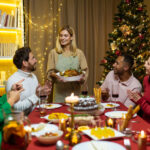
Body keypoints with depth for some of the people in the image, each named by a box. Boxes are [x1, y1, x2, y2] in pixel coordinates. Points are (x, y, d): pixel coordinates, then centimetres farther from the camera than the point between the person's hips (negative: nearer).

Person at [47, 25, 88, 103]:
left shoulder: (79, 53, 5)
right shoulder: (53, 52, 4)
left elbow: (85, 70, 5)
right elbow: (50, 71, 3)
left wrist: (82, 78, -15)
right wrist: (55, 75, -17)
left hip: (75, 90, 1)